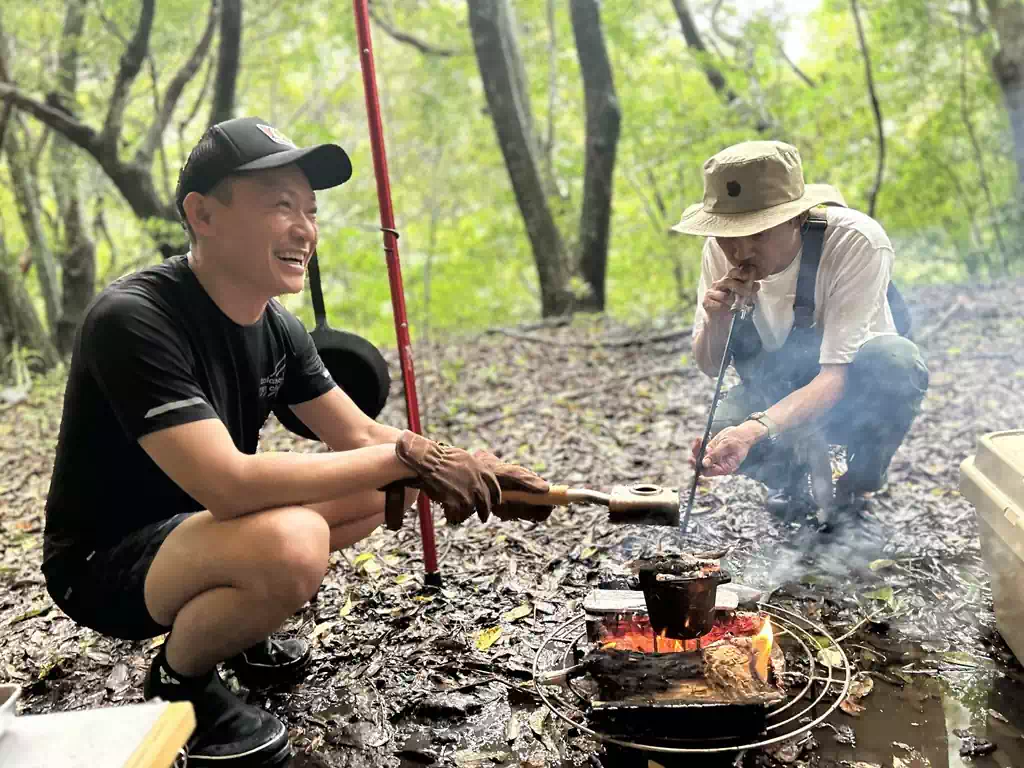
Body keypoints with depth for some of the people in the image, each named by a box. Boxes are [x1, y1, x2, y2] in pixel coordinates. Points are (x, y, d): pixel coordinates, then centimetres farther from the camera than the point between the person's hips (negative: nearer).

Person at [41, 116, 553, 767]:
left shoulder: (278, 327, -2)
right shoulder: (133, 320, -27)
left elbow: (361, 438, 0)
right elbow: (229, 483, -37)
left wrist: (474, 474, -16)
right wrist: (407, 456, -30)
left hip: (203, 524, 8)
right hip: (104, 563, -8)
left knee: (383, 488, 1)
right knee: (292, 543, -35)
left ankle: (238, 625, 14)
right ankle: (180, 679, -4)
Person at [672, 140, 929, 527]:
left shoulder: (857, 241, -30)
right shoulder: (720, 251, -16)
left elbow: (836, 373, -35)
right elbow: (710, 367, -6)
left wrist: (755, 428, -53)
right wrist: (716, 320, -30)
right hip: (782, 393, 3)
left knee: (894, 358, -37)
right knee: (724, 435, -29)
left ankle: (853, 493, -9)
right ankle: (798, 475, 7)